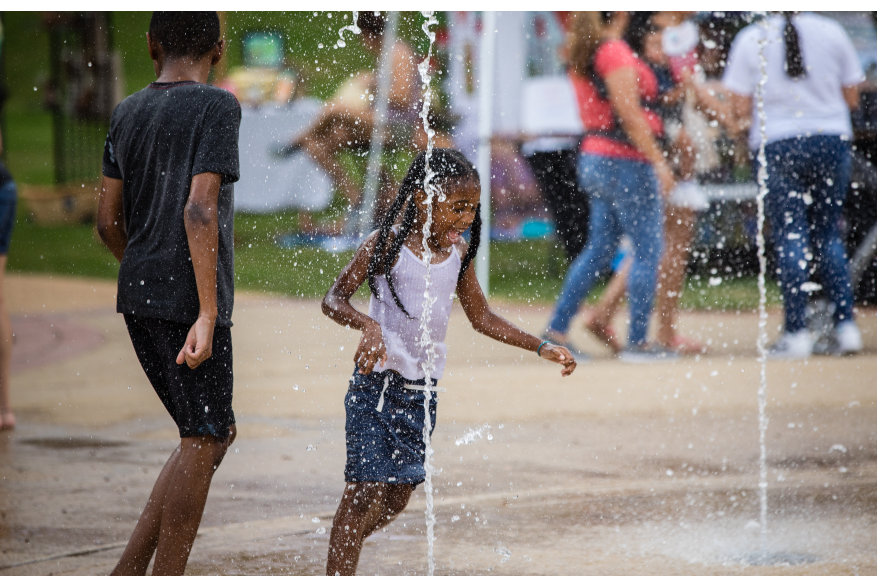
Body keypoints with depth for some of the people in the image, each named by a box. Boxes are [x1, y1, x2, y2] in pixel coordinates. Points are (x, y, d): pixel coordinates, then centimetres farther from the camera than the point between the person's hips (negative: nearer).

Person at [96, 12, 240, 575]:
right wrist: (208, 312, -20)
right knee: (203, 440, 0)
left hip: (138, 297, 7)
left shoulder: (127, 113, 12)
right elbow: (200, 209, -18)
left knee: (216, 433, 15)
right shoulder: (217, 107, -8)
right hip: (189, 301, -7)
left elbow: (109, 222, 14)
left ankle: (130, 569, 10)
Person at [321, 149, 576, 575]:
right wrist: (367, 325, -29)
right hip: (378, 382, -6)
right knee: (365, 490, -10)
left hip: (423, 391, 6)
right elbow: (334, 298, -9)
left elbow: (481, 318, 17)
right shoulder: (386, 245, -11)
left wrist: (541, 348, 13)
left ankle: (341, 545, 31)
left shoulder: (458, 254, 6)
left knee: (398, 495, 10)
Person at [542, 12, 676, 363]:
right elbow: (629, 114, -19)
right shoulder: (615, 52, -15)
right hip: (626, 161, -9)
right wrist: (658, 161, -18)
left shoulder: (583, 54, 12)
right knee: (647, 249, -2)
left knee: (599, 250, 14)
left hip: (595, 158, 9)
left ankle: (557, 329, 13)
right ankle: (638, 342, -2)